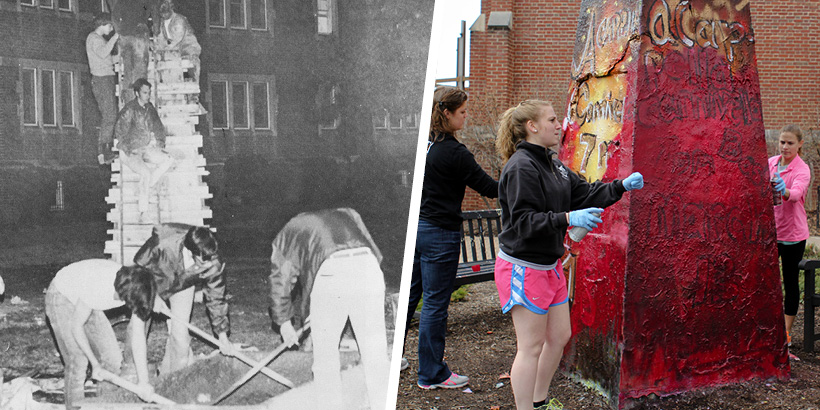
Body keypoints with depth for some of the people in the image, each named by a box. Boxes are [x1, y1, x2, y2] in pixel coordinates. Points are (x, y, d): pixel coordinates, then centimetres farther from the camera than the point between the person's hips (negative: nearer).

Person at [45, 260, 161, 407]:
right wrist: (95, 364, -18)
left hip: (87, 301, 6)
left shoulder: (134, 288, -24)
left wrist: (143, 381, -22)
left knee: (113, 358, 0)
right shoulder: (97, 286, -41)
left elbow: (138, 337, -19)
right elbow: (76, 326, -25)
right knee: (78, 361, -14)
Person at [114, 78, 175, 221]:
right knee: (146, 173, -30)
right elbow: (120, 133, -15)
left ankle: (146, 187, -6)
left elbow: (158, 128, 18)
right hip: (130, 152, -7)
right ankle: (143, 208, -18)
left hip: (147, 149, 7)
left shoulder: (150, 108, 7)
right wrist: (132, 151, -16)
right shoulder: (129, 110, -14)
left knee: (169, 160, -16)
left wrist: (159, 144, 4)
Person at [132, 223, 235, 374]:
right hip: (152, 278, -1)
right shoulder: (162, 245, -43)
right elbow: (140, 264, -20)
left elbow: (215, 297, -18)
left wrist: (223, 336, -12)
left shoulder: (212, 263, -34)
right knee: (137, 323, -4)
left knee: (180, 331, -8)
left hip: (183, 284, 1)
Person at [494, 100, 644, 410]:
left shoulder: (552, 164, 12)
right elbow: (523, 220, -24)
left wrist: (622, 186, 4)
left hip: (549, 265, 10)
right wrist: (568, 219, -33)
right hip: (524, 269, -10)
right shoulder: (521, 167, -18)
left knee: (560, 336, 17)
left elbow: (585, 194, 14)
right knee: (531, 347, -2)